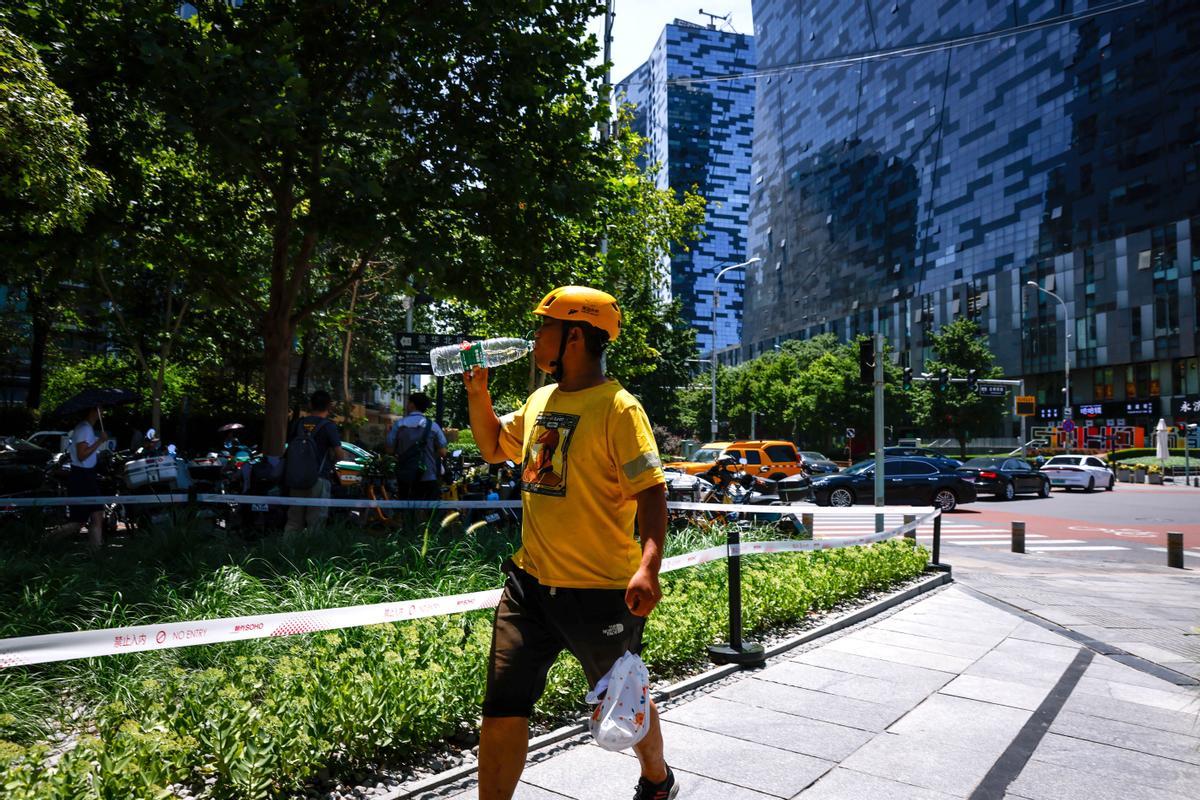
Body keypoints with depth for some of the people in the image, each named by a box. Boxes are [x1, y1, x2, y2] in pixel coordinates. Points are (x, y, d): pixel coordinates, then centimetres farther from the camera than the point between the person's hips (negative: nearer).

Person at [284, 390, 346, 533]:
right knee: (315, 522, 2)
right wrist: (331, 461, 7)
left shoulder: (299, 422, 5)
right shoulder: (328, 426, -10)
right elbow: (339, 454, -14)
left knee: (294, 520, 14)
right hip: (319, 478, -5)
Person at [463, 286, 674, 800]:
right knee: (503, 706, 5)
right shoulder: (541, 400, 8)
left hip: (600, 590, -5)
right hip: (530, 582, 6)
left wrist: (648, 566, -32)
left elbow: (651, 492, -19)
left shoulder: (617, 407, -14)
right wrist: (477, 391, 10)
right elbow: (494, 448, 24)